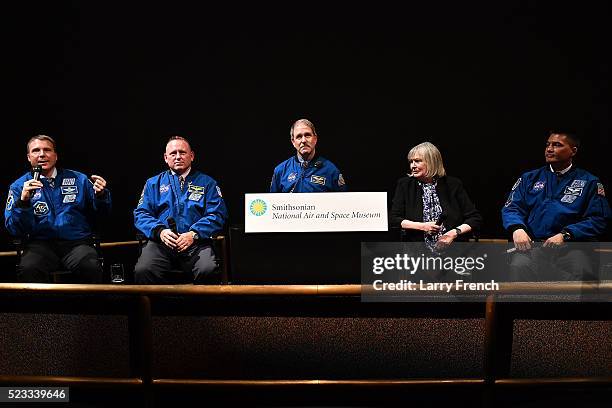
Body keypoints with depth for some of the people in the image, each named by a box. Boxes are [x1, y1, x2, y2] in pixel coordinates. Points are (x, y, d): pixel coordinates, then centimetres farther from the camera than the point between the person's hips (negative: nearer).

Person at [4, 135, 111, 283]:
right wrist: (23, 201, -13)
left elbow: (99, 213, 16)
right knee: (28, 269, -33)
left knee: (90, 267, -32)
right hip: (40, 243, 0)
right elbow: (14, 229, 2)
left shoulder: (78, 179, 13)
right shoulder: (19, 186, 12)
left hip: (77, 242, 0)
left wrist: (100, 195, -5)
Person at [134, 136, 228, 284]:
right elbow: (141, 214, 13)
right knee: (142, 271, -30)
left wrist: (194, 234, -12)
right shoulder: (153, 183, 22)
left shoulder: (206, 183, 16)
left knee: (208, 271, -33)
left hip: (196, 243, -1)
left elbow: (217, 214, 5)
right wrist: (159, 231, -8)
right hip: (161, 242, 1)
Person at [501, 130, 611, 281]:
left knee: (583, 273, -34)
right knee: (519, 267, -34)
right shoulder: (530, 178, 20)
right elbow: (511, 208, 12)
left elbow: (598, 219, 4)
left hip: (569, 246, -1)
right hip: (531, 245, 1)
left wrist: (564, 235, -11)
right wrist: (517, 228, -12)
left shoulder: (589, 182, 14)